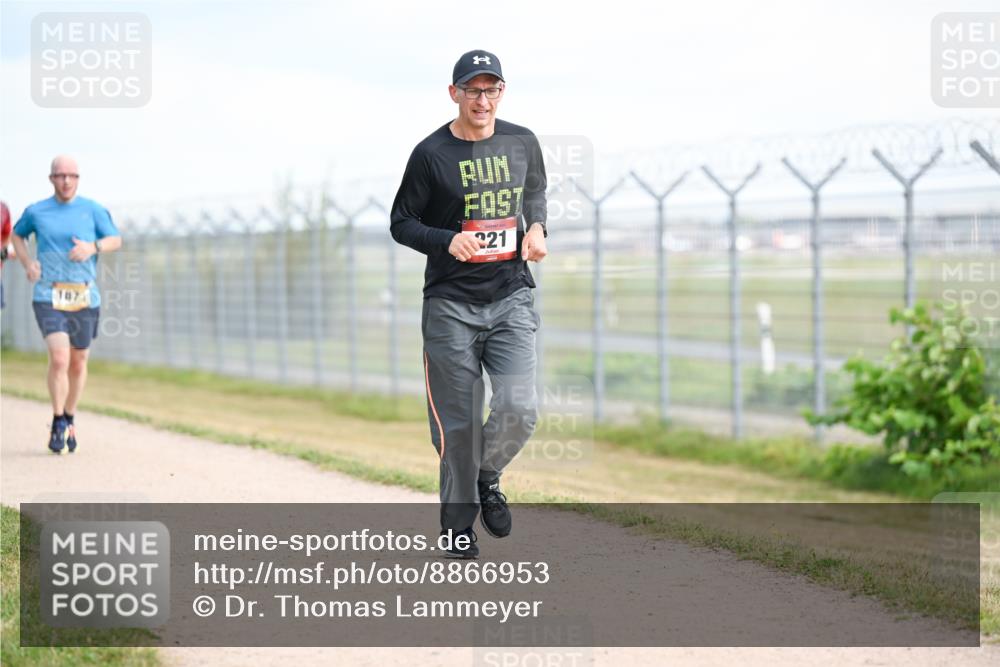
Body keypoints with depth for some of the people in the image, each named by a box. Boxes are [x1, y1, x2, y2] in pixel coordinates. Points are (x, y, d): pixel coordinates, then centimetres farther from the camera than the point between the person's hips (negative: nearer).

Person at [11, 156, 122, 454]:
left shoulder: (92, 209, 5)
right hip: (48, 296, -2)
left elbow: (116, 239, 9)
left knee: (78, 363, 10)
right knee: (59, 358, -18)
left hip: (85, 298, 2)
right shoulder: (36, 212, 6)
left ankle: (69, 420, 31)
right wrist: (27, 263, 7)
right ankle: (57, 423, -4)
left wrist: (93, 247, -12)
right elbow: (18, 234, 23)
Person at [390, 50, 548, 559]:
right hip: (451, 304, -2)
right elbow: (401, 223, 1)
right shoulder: (431, 154, -5)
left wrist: (537, 228, 2)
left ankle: (488, 478, 18)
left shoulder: (522, 143, 5)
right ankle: (458, 523, 19)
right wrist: (448, 241, -17)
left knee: (519, 408, -13)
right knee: (458, 422, 1)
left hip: (511, 297, 2)